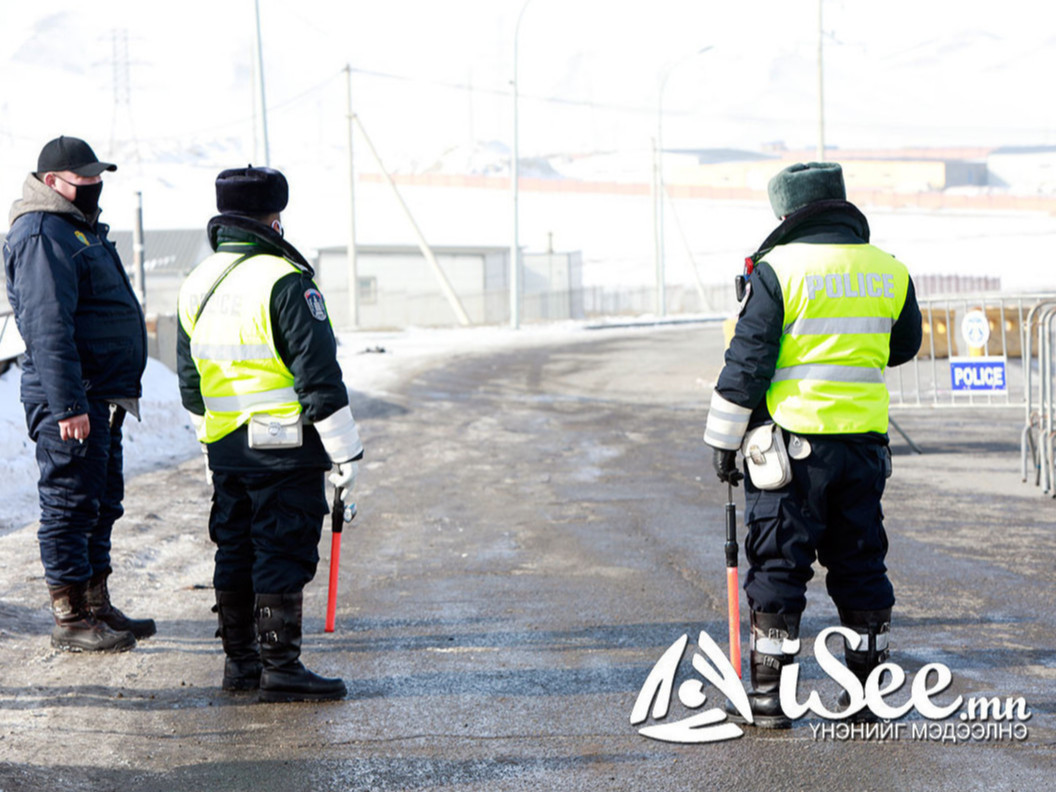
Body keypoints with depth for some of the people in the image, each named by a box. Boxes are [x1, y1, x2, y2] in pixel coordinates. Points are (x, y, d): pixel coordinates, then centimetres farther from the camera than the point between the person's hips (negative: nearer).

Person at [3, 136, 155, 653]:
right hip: (69, 398, -10)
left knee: (101, 503, 15)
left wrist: (122, 389, 25)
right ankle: (70, 620, 1)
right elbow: (48, 329, -22)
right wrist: (67, 405, -26)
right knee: (70, 503, -5)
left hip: (100, 397, 10)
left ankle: (96, 606, 24)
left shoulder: (80, 230, 19)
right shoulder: (42, 236, -14)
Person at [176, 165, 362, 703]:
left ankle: (240, 662, 20)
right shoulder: (285, 282, -16)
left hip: (224, 449, 7)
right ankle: (280, 669, -2)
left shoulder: (195, 285, 9)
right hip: (285, 447, -7)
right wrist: (345, 450, -11)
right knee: (283, 553, -3)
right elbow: (318, 376, -16)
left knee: (235, 550, 14)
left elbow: (190, 381, 17)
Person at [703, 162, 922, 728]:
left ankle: (767, 696, 4)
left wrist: (725, 440, 0)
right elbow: (904, 346, 21)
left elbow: (746, 361, -8)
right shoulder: (890, 272, 5)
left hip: (792, 440, -4)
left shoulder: (777, 269, -9)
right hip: (865, 442, 4)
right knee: (860, 564, 12)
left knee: (777, 566, 2)